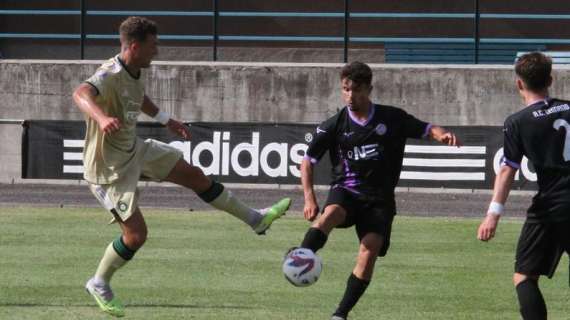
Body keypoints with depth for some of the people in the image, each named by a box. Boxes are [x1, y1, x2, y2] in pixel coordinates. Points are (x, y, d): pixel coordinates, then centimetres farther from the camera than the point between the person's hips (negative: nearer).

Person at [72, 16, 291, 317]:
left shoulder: (134, 73, -2)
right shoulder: (110, 76, -31)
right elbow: (81, 93, -53)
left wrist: (166, 120, 32)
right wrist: (101, 117, -72)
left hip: (134, 150, 9)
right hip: (109, 167, -9)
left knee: (195, 175, 13)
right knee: (136, 234, -7)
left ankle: (255, 219, 29)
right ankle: (99, 284, 18)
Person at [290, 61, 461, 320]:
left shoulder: (392, 118, 3)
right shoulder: (334, 126, 2)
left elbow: (426, 129, 7)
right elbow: (308, 161, 8)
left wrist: (443, 135, -17)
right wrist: (309, 198, -4)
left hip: (379, 199, 0)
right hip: (346, 191, 0)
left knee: (370, 252, -16)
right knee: (331, 214, -35)